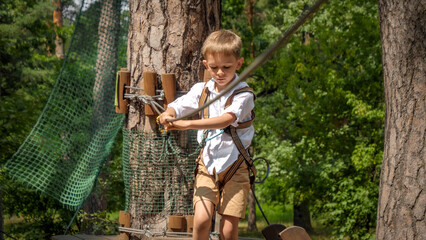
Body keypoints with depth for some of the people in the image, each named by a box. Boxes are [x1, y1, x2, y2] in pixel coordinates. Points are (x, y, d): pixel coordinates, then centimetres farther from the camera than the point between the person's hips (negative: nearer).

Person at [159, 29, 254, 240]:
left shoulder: (243, 94, -10)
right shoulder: (201, 90, 6)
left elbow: (227, 119, -26)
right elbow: (178, 106, 0)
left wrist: (189, 124, -34)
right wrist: (168, 114, -25)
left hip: (235, 166, -3)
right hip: (207, 164, 3)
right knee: (201, 220, -15)